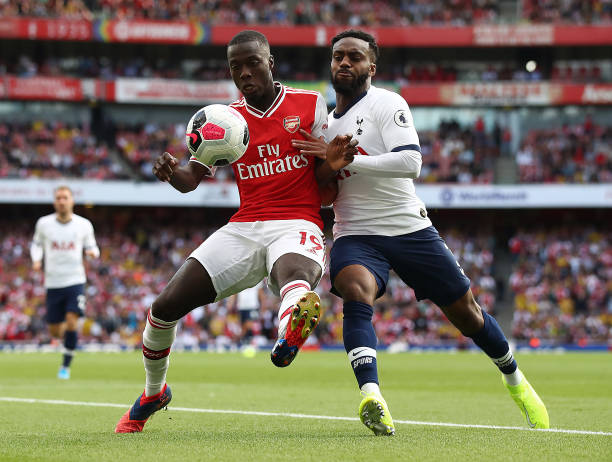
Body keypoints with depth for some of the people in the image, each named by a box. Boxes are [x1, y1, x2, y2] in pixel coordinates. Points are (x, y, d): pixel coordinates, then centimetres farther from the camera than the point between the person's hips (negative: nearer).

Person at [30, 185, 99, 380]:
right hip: (53, 283, 2)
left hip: (75, 281, -2)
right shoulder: (44, 223, 0)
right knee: (55, 331, 4)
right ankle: (71, 335, 41)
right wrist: (36, 260, -2)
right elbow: (37, 243, 17)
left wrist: (93, 252, -12)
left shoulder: (84, 225, -1)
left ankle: (66, 366, -4)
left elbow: (91, 246, 11)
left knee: (71, 322, -18)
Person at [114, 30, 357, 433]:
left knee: (295, 273, -40)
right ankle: (154, 393, 22)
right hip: (243, 229, 3)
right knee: (166, 306, -6)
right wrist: (171, 172, -20)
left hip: (297, 226, -3)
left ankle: (290, 336, -78)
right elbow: (191, 179, 5)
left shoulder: (310, 105, 7)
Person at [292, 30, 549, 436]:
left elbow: (410, 162, -25)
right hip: (355, 235, 3)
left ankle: (516, 381, 35)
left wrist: (342, 159, -27)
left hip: (409, 229, -3)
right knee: (356, 290, -31)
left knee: (465, 312, 7)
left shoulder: (387, 104, -7)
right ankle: (371, 397, -48)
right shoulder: (322, 117, 13)